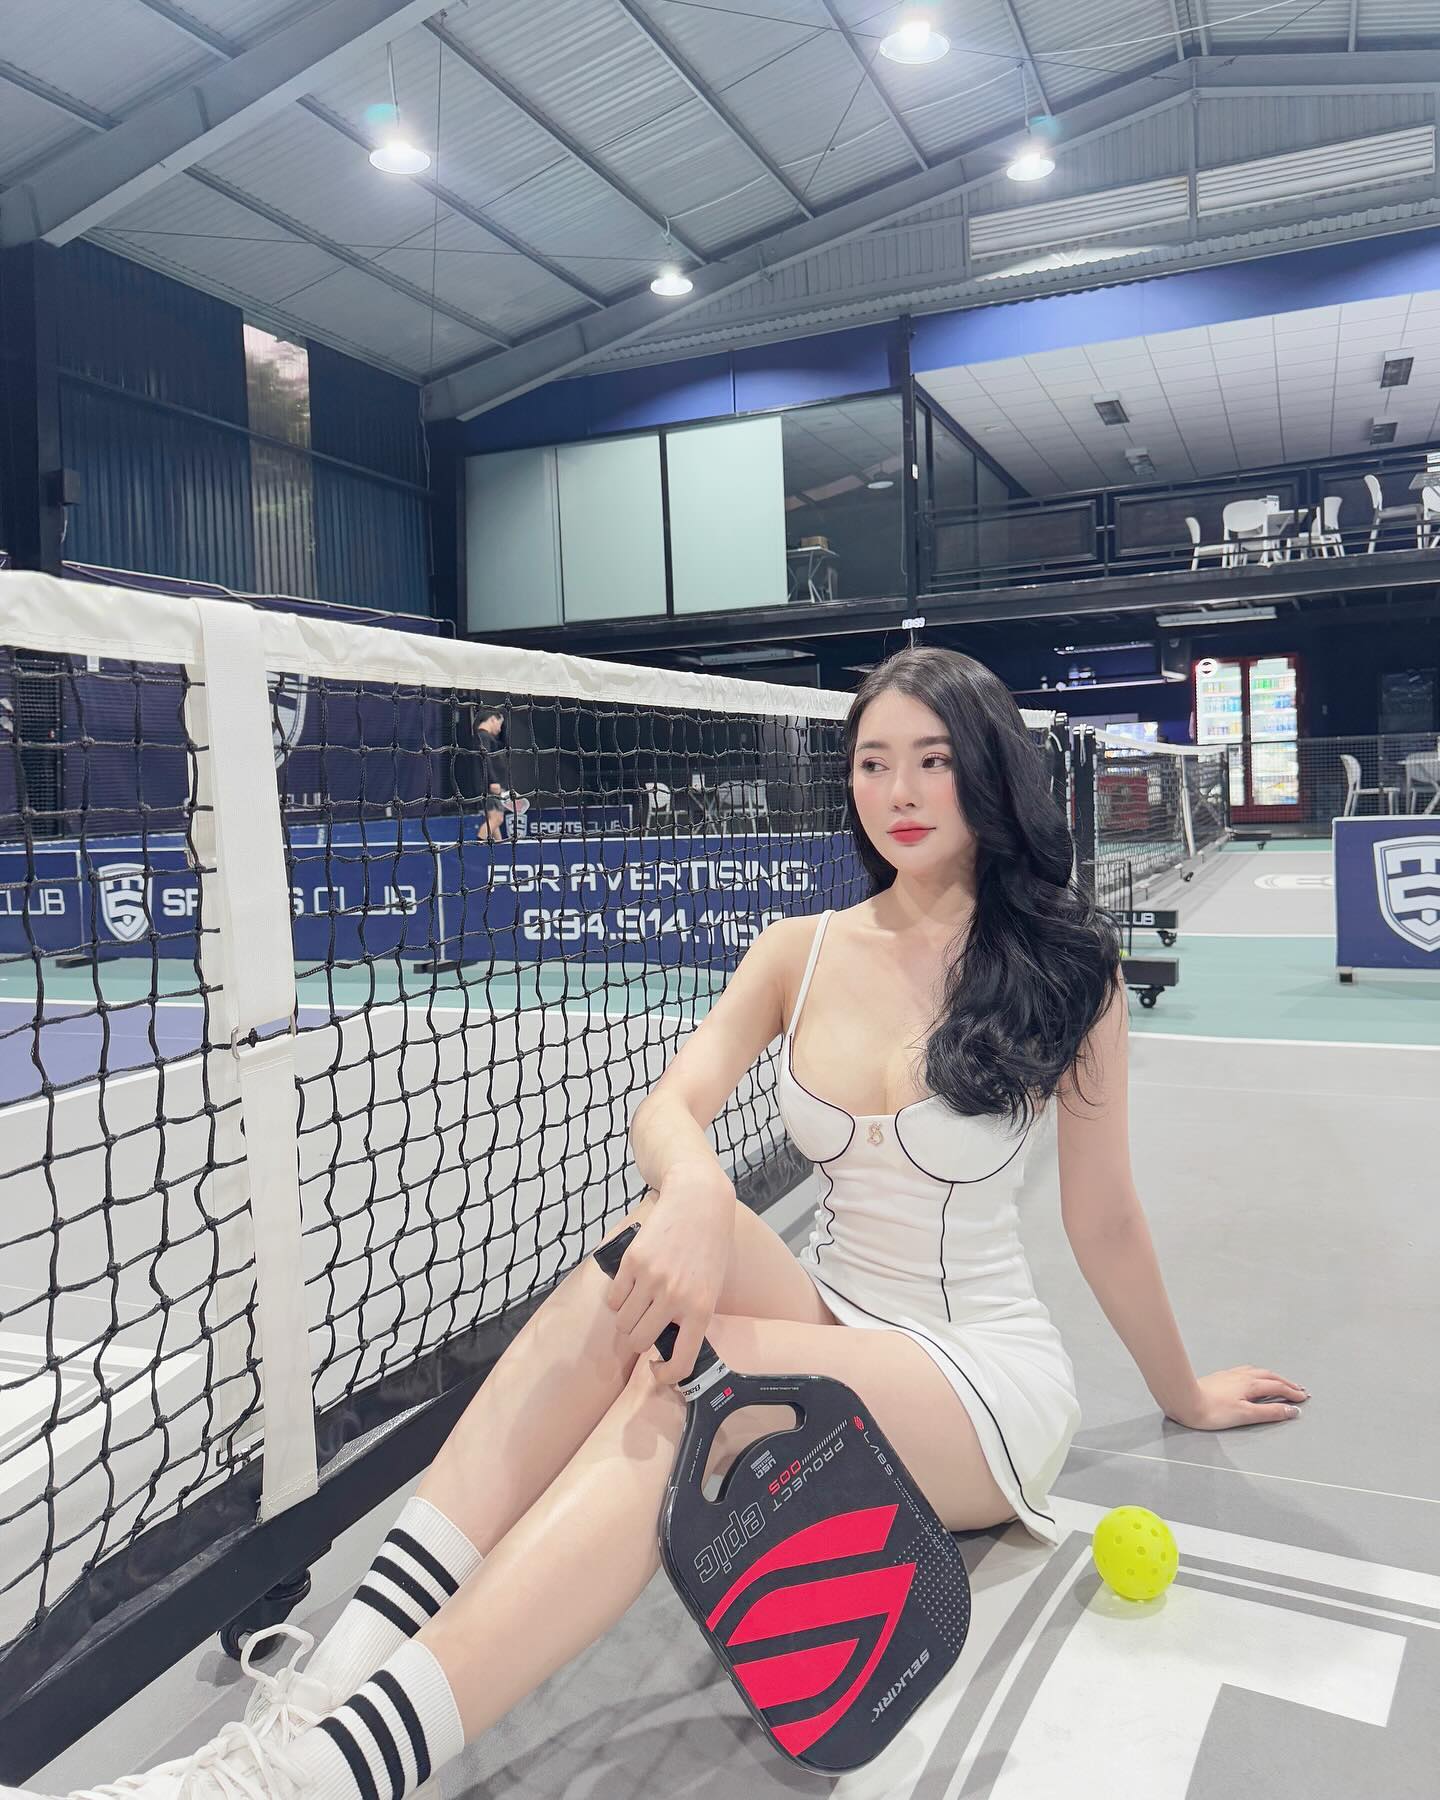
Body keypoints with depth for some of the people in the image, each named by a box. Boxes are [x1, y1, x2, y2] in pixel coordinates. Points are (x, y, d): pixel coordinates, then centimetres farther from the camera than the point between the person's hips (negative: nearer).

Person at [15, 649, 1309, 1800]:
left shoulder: (1065, 967, -9)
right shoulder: (803, 954, 0)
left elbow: (1103, 1217, 1)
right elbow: (668, 1107, -14)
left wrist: (1187, 1396, 11)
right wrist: (694, 1191, -37)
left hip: (986, 1386, -3)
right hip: (823, 1322, 3)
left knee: (689, 1372, -34)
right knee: (657, 1254, -31)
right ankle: (343, 1665, -34)